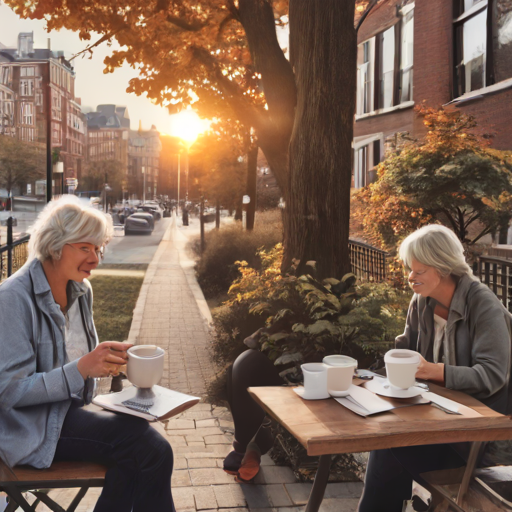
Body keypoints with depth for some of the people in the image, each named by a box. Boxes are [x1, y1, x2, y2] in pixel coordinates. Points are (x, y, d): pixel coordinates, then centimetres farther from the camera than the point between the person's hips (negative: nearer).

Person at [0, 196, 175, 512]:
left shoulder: (81, 290, 5)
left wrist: (106, 361, -4)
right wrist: (81, 368, -29)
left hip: (69, 411, 7)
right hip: (31, 429, -7)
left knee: (132, 463, -19)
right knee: (150, 447, -21)